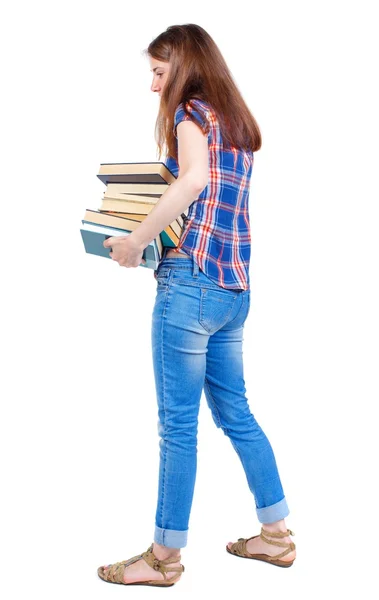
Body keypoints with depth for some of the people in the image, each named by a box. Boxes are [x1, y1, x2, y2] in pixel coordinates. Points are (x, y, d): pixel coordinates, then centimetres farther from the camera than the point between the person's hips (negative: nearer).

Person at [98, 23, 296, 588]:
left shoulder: (192, 112, -5)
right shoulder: (237, 123, 20)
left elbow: (194, 179, -26)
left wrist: (137, 240, -19)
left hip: (192, 279, -9)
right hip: (235, 288, 9)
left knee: (178, 422, -1)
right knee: (235, 413, 17)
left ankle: (164, 556, 11)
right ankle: (277, 534, 25)